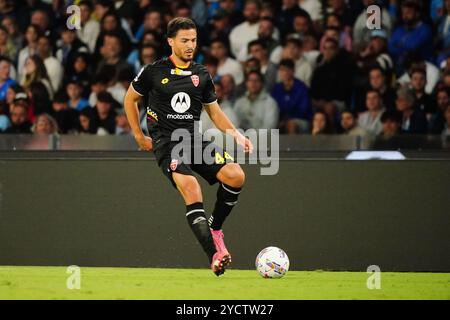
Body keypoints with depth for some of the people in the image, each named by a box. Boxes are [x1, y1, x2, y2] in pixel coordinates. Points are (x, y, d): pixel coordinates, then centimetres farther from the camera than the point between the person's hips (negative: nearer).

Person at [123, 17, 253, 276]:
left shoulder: (202, 74, 13)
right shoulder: (154, 71, 3)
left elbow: (214, 111, 21)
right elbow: (130, 99, 16)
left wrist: (236, 134, 6)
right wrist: (139, 136, 11)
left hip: (195, 138, 4)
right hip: (166, 141, -4)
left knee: (236, 175, -20)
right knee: (191, 188, -30)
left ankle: (214, 227, 4)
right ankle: (214, 255, -34)